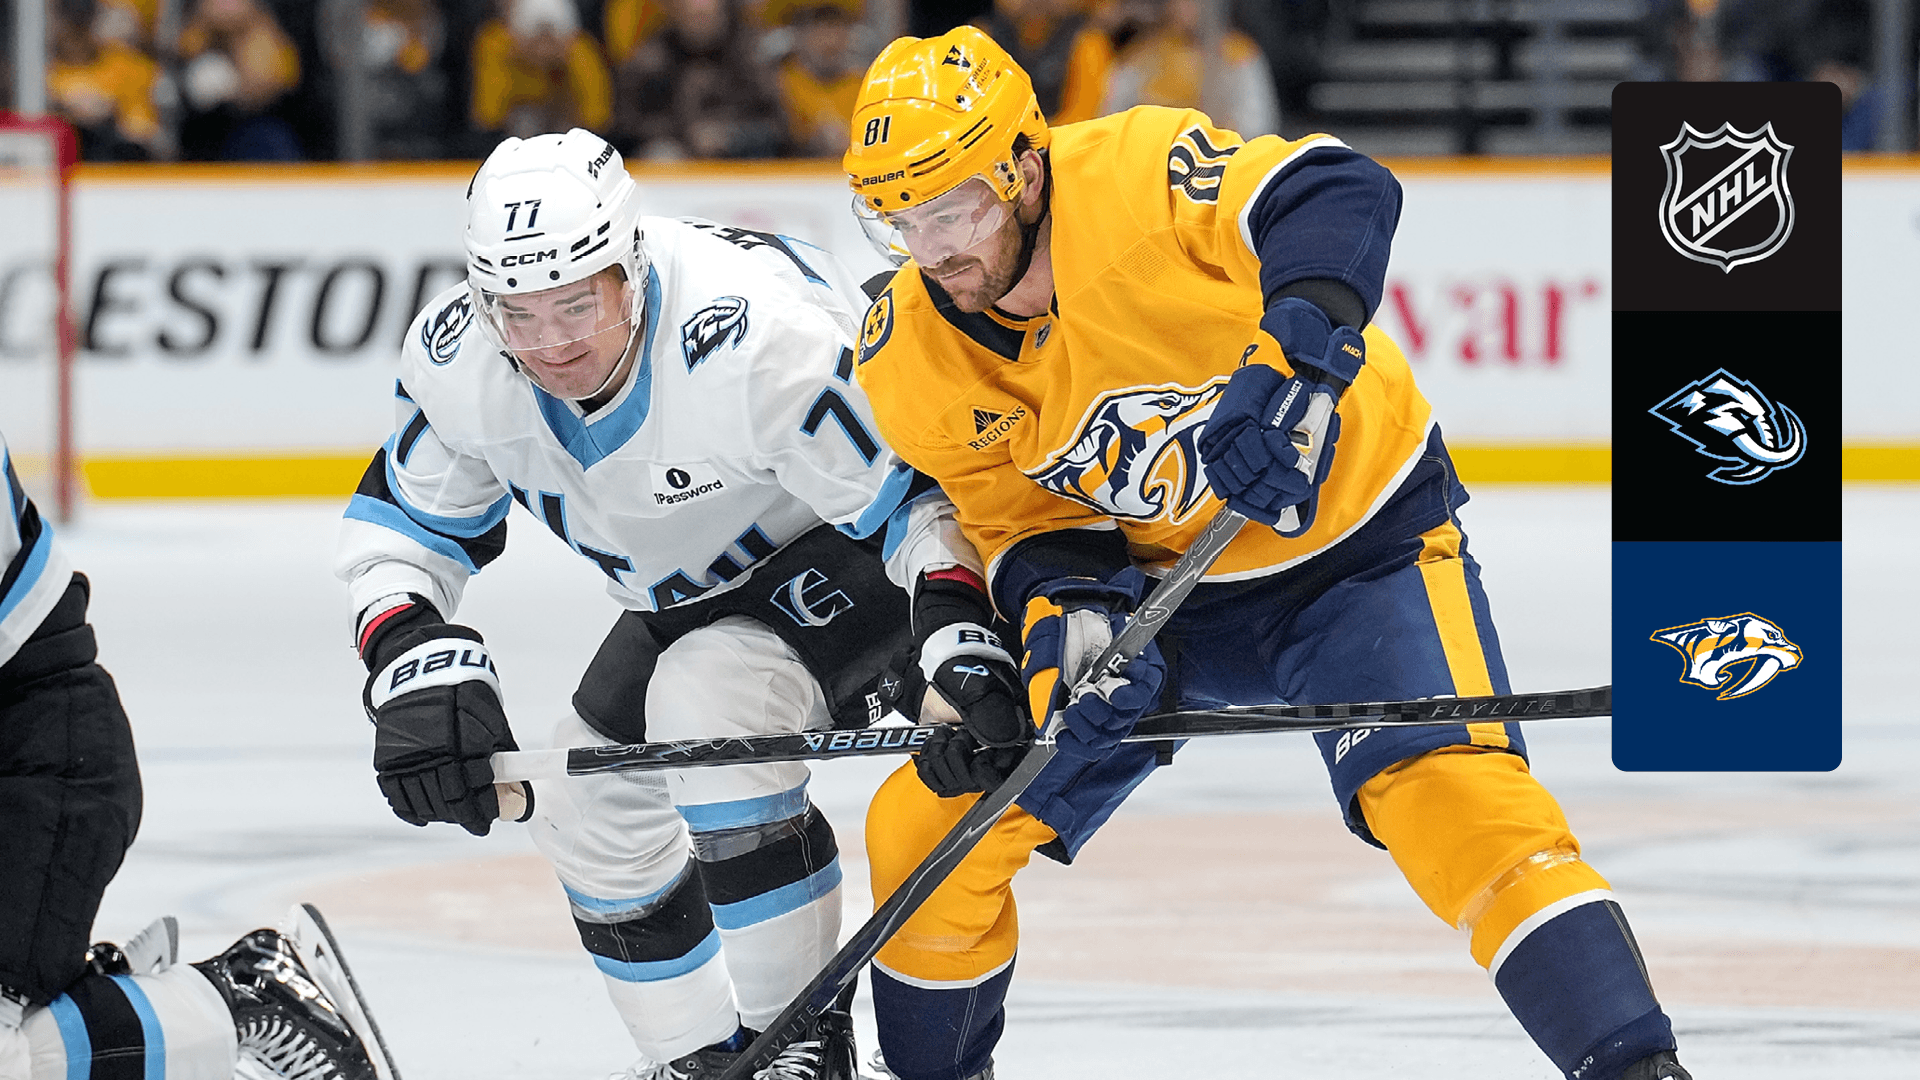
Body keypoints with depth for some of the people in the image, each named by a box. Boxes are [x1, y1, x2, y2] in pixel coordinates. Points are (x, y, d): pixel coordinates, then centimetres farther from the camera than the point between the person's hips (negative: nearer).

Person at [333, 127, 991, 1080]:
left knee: (707, 699, -31)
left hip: (861, 549, -8)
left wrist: (961, 640, -49)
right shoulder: (460, 360, -21)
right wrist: (414, 659, -27)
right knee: (591, 809, 5)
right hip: (695, 588, 8)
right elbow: (399, 526, -8)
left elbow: (919, 492, -33)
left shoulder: (758, 339, -40)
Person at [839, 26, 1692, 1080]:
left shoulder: (1131, 174, -28)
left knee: (1453, 793, -27)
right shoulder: (912, 359, -12)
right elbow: (1022, 524, -3)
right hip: (1151, 581, 5)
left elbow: (1335, 195, -40)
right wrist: (1073, 611, -23)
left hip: (1358, 539, -5)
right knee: (928, 824, -2)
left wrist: (1293, 357, -55)